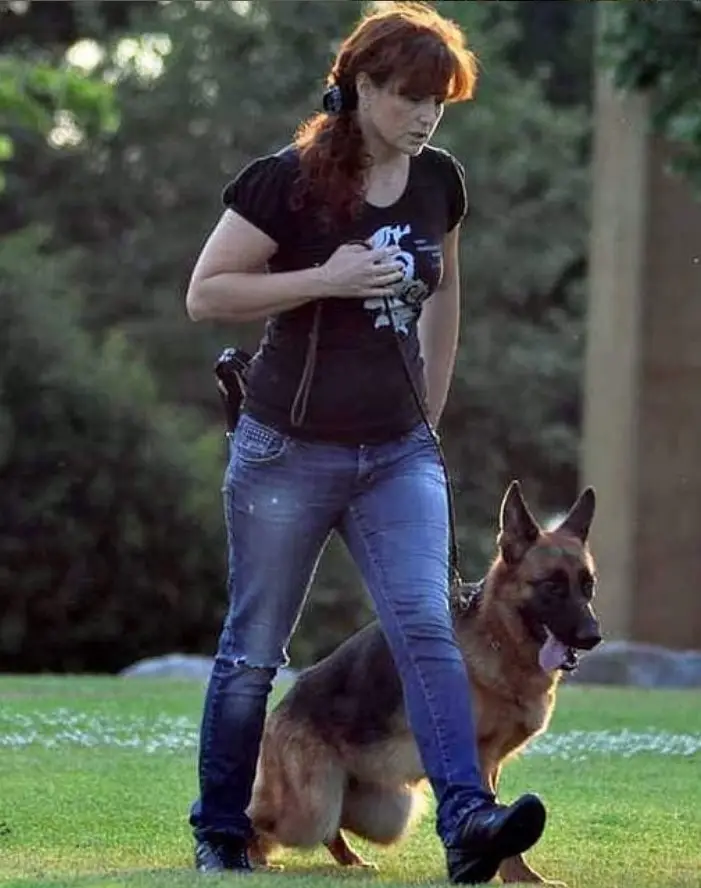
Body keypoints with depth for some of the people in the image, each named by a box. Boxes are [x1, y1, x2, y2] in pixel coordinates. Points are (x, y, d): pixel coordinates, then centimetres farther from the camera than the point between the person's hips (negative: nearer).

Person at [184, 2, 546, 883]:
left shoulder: (438, 181, 4)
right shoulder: (287, 181, -11)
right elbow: (204, 294, -10)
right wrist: (326, 279, -21)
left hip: (399, 454, 4)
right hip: (289, 451, -3)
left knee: (426, 628, -13)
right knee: (254, 649, 6)